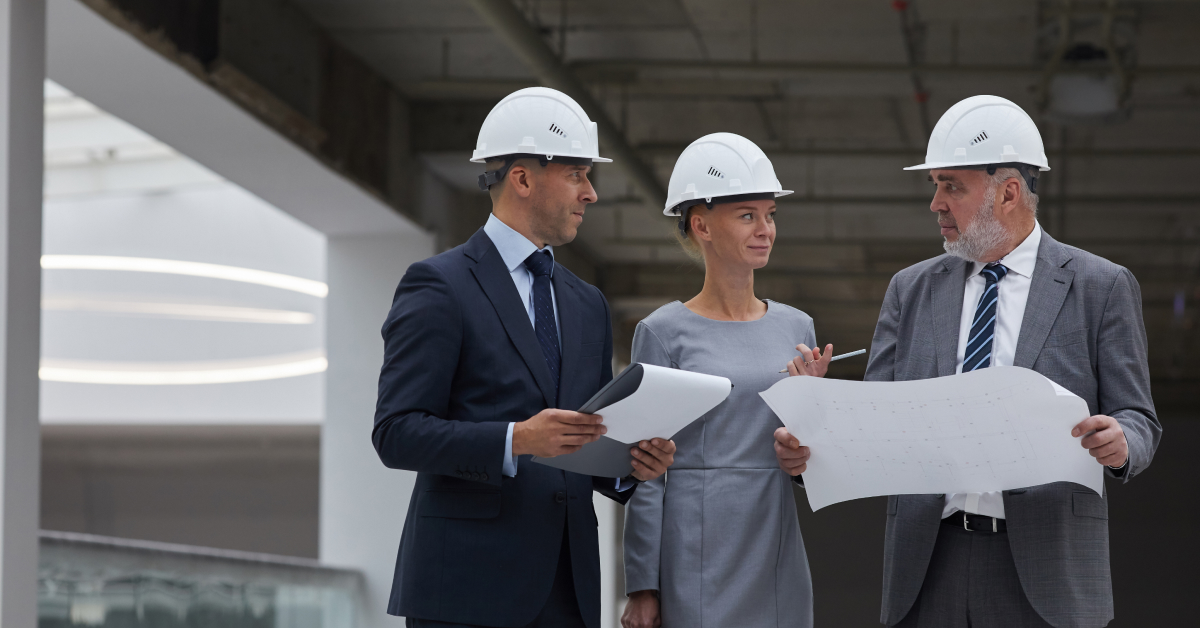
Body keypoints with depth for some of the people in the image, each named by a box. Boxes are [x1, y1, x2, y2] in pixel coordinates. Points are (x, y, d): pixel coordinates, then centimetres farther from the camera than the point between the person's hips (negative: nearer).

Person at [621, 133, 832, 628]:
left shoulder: (795, 327, 10)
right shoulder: (664, 333, -3)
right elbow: (646, 473, -4)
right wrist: (642, 587, -7)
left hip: (779, 562, 5)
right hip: (697, 563, -4)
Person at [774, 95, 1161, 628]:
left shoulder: (1100, 287, 3)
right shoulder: (911, 290, 13)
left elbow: (1138, 421, 1)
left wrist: (1120, 444, -22)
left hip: (1044, 568, -3)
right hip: (928, 570, 3)